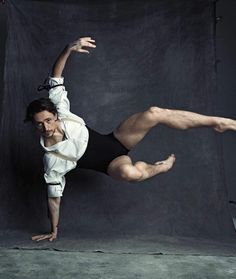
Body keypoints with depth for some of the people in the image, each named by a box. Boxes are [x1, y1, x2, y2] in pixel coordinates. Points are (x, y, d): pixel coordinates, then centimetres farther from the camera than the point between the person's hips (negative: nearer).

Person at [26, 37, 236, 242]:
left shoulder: (60, 113, -12)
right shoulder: (52, 159, -19)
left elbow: (55, 79, -10)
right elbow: (54, 197, -10)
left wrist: (68, 50, -24)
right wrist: (54, 231, -3)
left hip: (115, 141, 4)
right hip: (112, 164, -3)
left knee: (154, 113, -22)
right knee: (130, 173, -42)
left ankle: (217, 122, -9)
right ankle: (162, 166, -3)